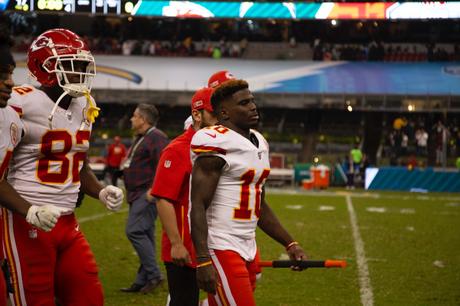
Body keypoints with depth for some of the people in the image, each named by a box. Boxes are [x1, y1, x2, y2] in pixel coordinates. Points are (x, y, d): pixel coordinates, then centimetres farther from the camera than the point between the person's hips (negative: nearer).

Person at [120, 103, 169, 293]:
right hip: (137, 195, 11)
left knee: (134, 231, -17)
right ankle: (142, 281, 13)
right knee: (144, 235, 10)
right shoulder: (141, 139, 21)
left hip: (148, 194, -11)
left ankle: (153, 274, -13)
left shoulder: (156, 138, -12)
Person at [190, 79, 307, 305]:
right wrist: (203, 261, -25)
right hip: (220, 249, -9)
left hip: (247, 248, 9)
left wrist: (290, 244, 19)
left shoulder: (258, 142, 16)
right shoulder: (217, 143, -13)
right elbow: (199, 206, -18)